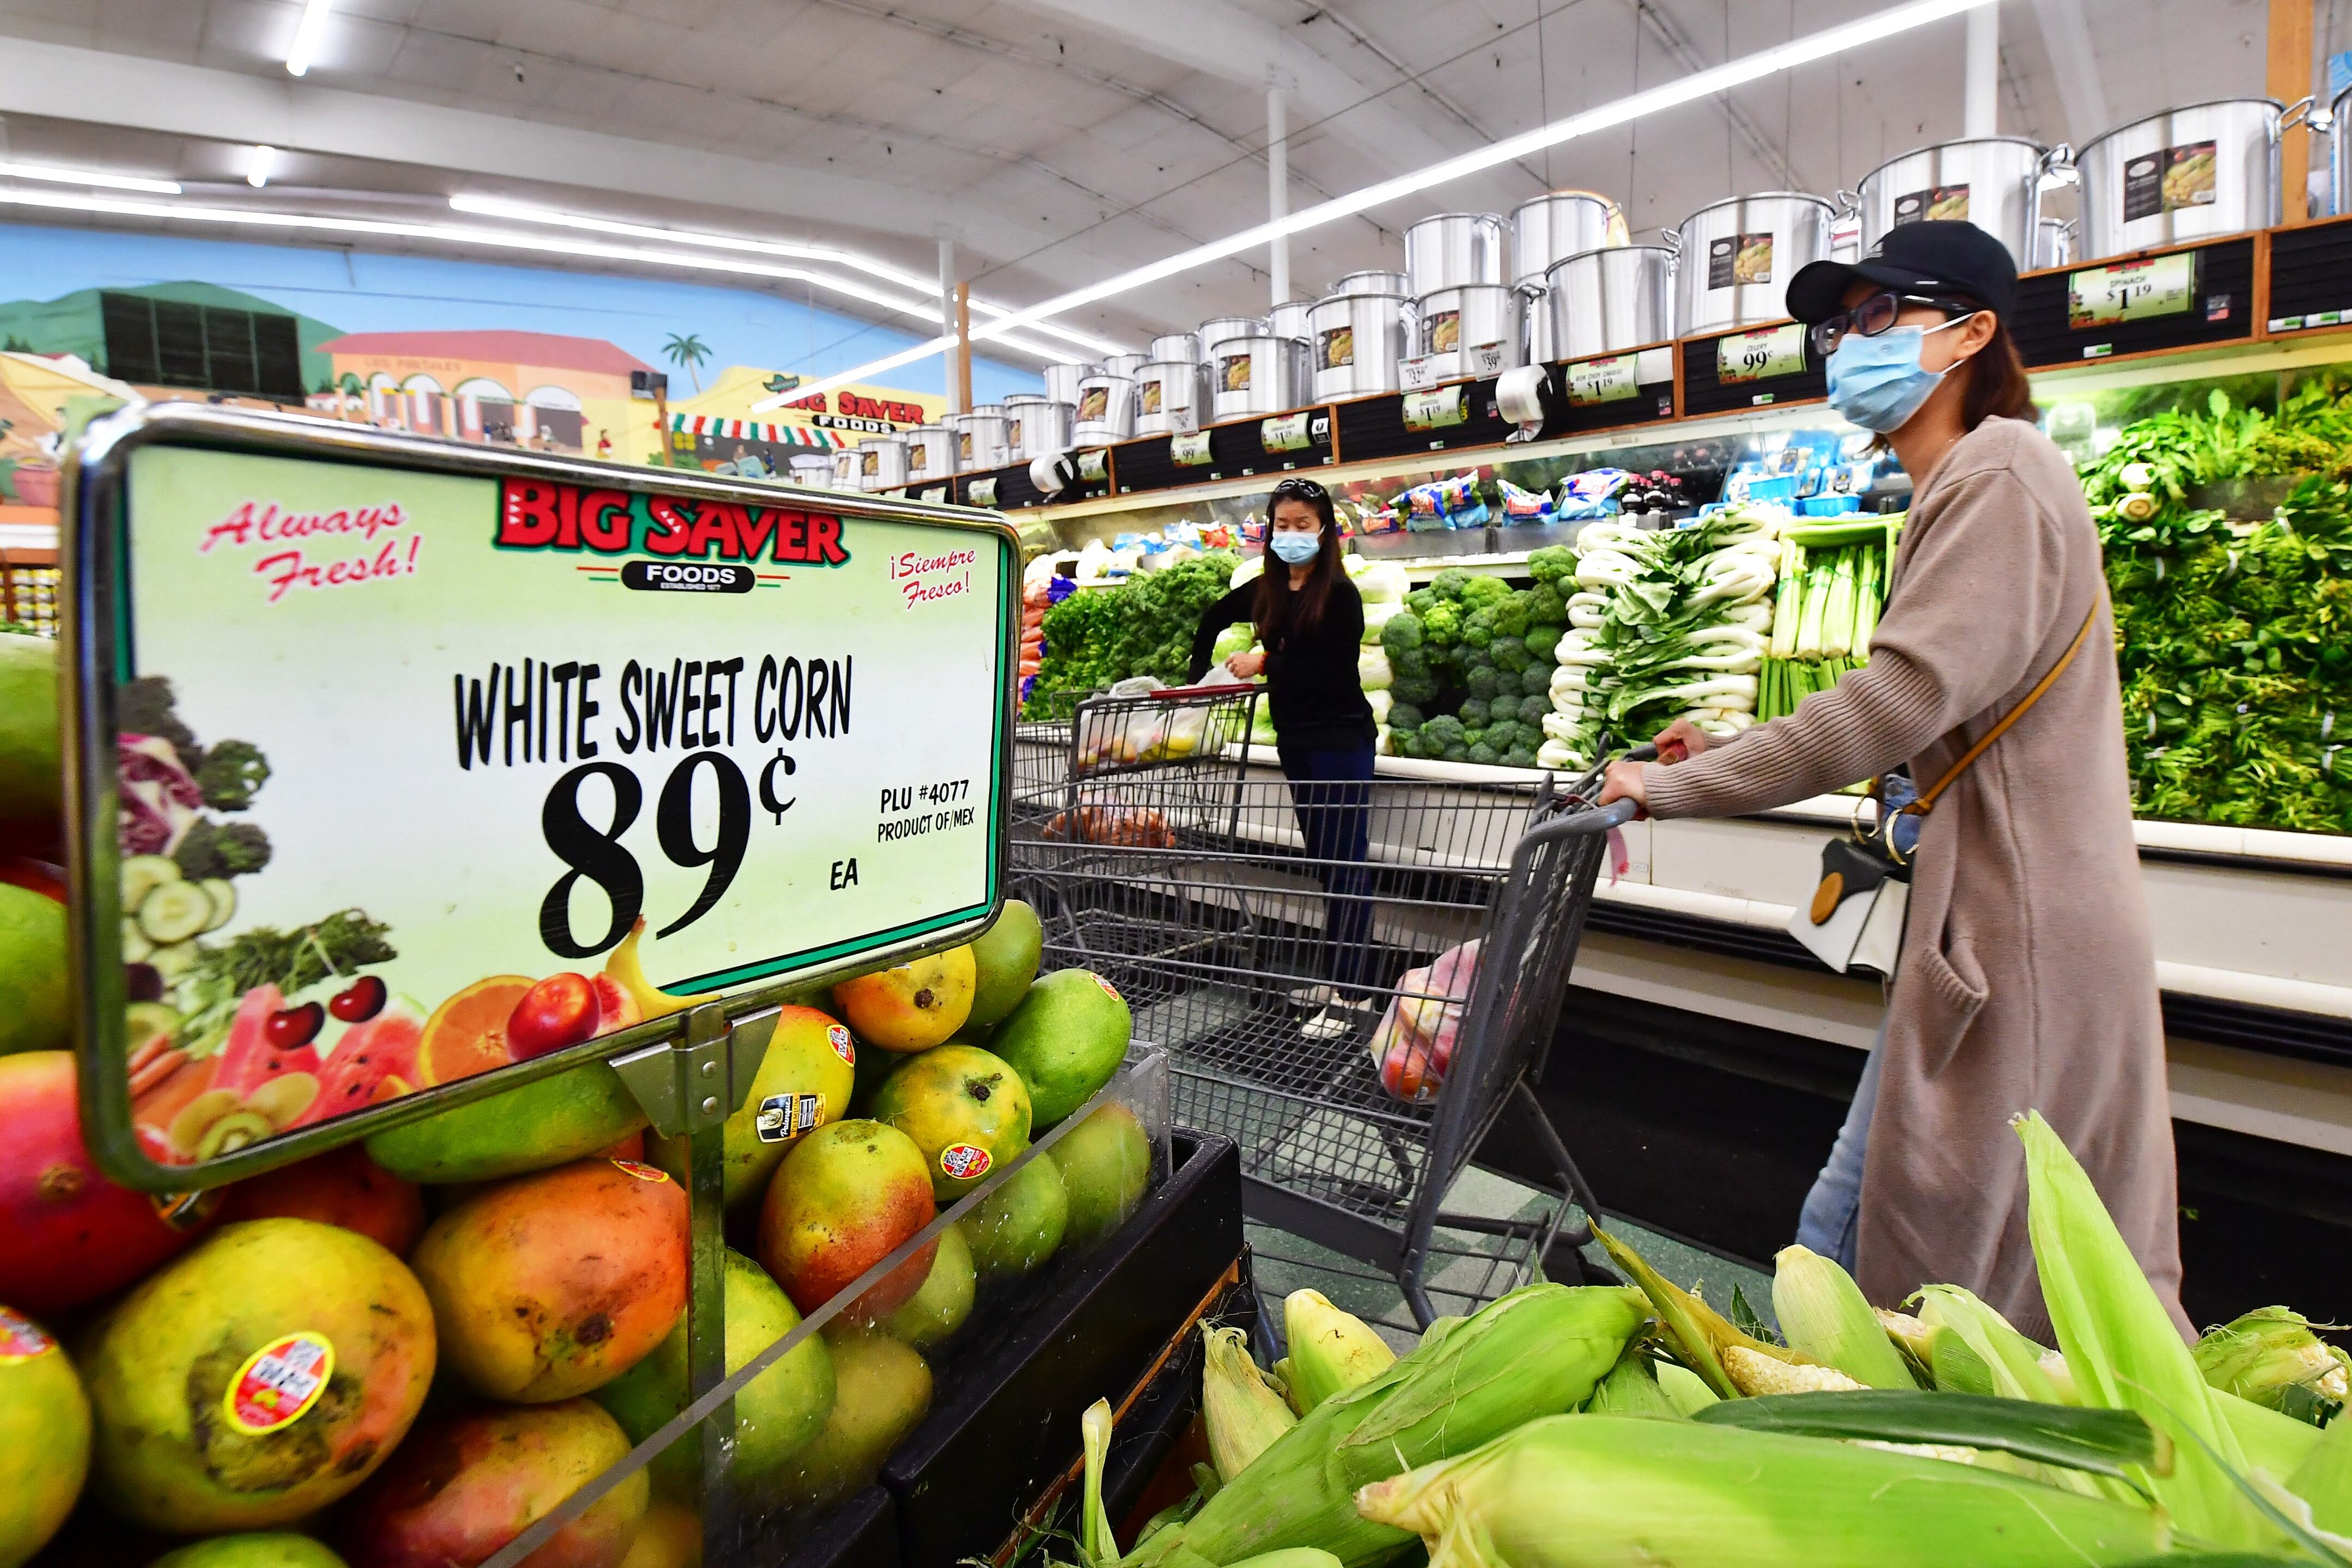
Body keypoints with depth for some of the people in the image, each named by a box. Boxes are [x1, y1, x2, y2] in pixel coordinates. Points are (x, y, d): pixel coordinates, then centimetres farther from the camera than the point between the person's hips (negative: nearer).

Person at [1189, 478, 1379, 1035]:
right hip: (1296, 743, 7)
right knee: (1323, 863, 14)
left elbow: (1334, 674, -19)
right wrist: (1198, 675, 27)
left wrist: (1265, 665, -12)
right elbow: (1217, 616, 26)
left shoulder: (1339, 594, -12)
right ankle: (1333, 976, 25)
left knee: (1345, 865, -5)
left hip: (1340, 743, -7)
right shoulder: (1267, 591, 8)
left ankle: (1346, 995, -1)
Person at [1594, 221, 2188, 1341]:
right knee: (1853, 1223, 14)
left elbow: (1908, 695, -25)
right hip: (1979, 924, 9)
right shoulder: (1957, 490, 18)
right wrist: (1731, 758, 10)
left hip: (2015, 938, -9)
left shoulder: (2000, 473, -12)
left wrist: (1682, 787, -20)